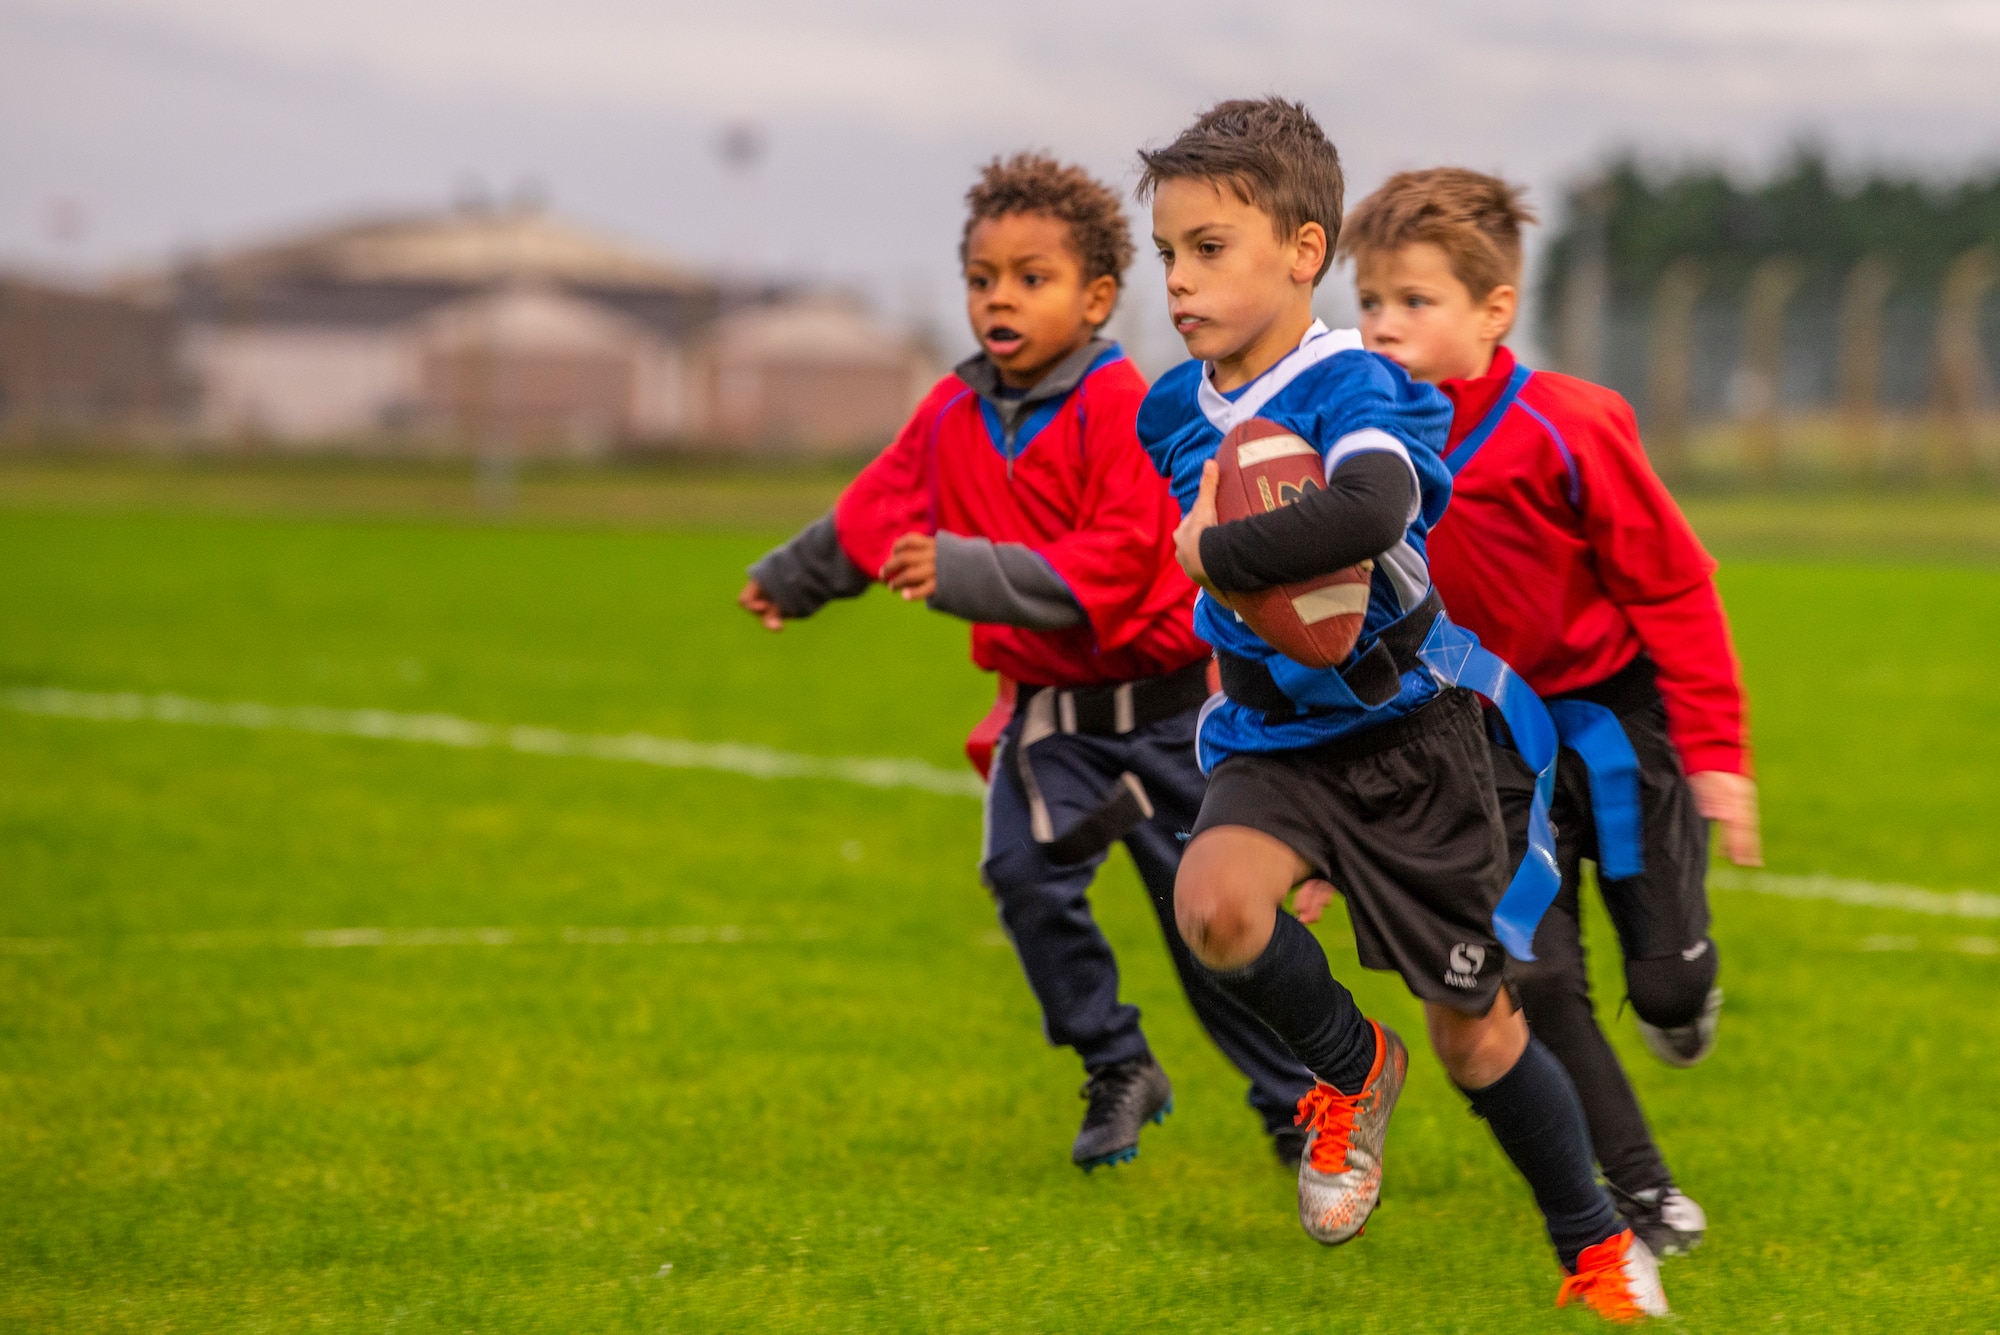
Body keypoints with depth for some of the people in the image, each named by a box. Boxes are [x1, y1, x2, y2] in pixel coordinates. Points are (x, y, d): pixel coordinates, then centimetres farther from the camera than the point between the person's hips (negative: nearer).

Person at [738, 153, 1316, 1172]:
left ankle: (1293, 1103, 20)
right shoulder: (953, 413, 3)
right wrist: (792, 579, 34)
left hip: (1161, 707, -5)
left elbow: (1118, 561, -27)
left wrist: (968, 573, -36)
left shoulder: (1120, 409, -17)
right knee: (1025, 871, -18)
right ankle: (1118, 1072, 0)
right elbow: (883, 507, 20)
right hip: (1047, 713, 5)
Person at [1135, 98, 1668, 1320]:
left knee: (1476, 1033, 5)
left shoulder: (1353, 389, -21)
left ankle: (1598, 1245, 30)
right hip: (1272, 737, 5)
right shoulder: (1176, 411, -1)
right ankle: (1353, 1070, 2)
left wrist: (1214, 557, -34)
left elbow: (1371, 510, -44)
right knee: (1215, 903, -29)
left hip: (1408, 729, -5)